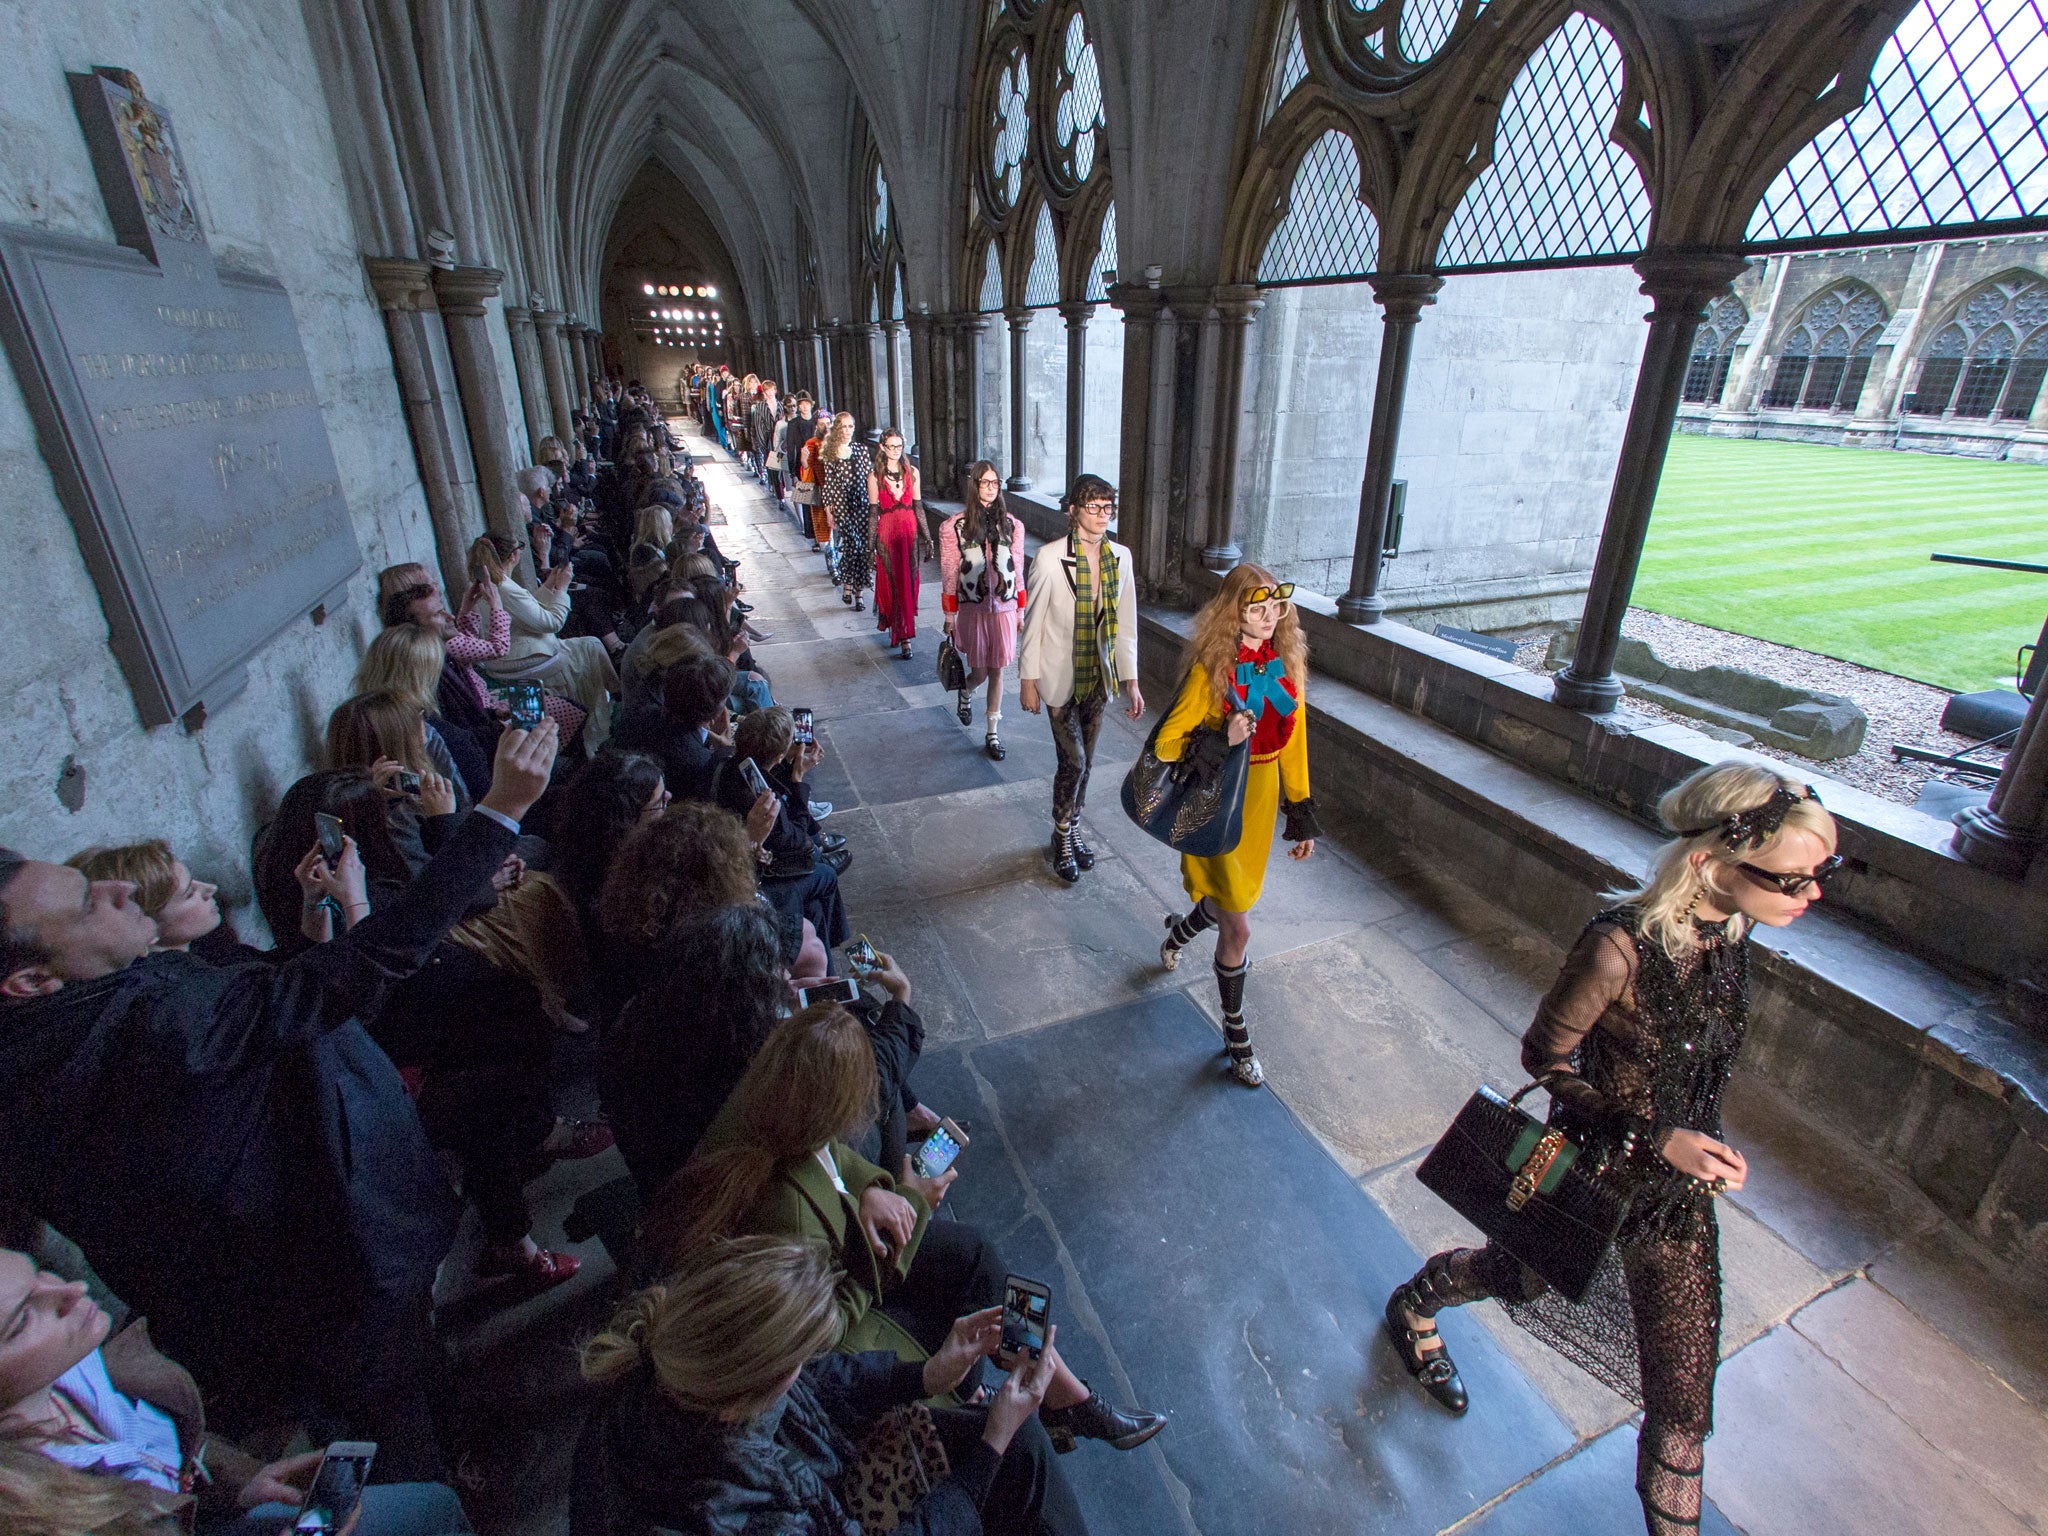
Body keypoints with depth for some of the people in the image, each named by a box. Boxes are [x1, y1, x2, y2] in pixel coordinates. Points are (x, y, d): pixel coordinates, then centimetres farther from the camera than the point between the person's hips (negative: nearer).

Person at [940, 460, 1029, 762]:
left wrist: (1020, 610, 9)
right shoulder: (954, 526, -5)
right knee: (980, 672, 3)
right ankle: (965, 693, 42)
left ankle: (994, 735, 15)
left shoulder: (1011, 524, 2)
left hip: (1004, 607, 2)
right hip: (972, 609, -2)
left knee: (997, 671, 4)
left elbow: (1018, 570, 8)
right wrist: (950, 615, -2)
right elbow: (949, 573, -2)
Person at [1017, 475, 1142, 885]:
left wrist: (1131, 681, 5)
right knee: (1073, 760, -4)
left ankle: (1072, 829, 34)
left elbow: (1126, 623, 6)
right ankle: (1063, 836, 19)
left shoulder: (1120, 557, 0)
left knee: (1085, 760, 14)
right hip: (1061, 677, -4)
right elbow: (1033, 621, -8)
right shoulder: (1050, 558, -14)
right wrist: (1028, 680, -6)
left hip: (1098, 677, 5)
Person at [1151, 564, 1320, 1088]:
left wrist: (1301, 815, 8)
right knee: (1238, 928, 0)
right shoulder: (1211, 670, -19)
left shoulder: (1286, 665, -2)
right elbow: (1165, 744, -16)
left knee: (1230, 902, 23)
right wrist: (1220, 740, -32)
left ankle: (1178, 933, 58)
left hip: (1260, 804, 6)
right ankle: (1235, 1032, 22)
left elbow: (1293, 743, 6)